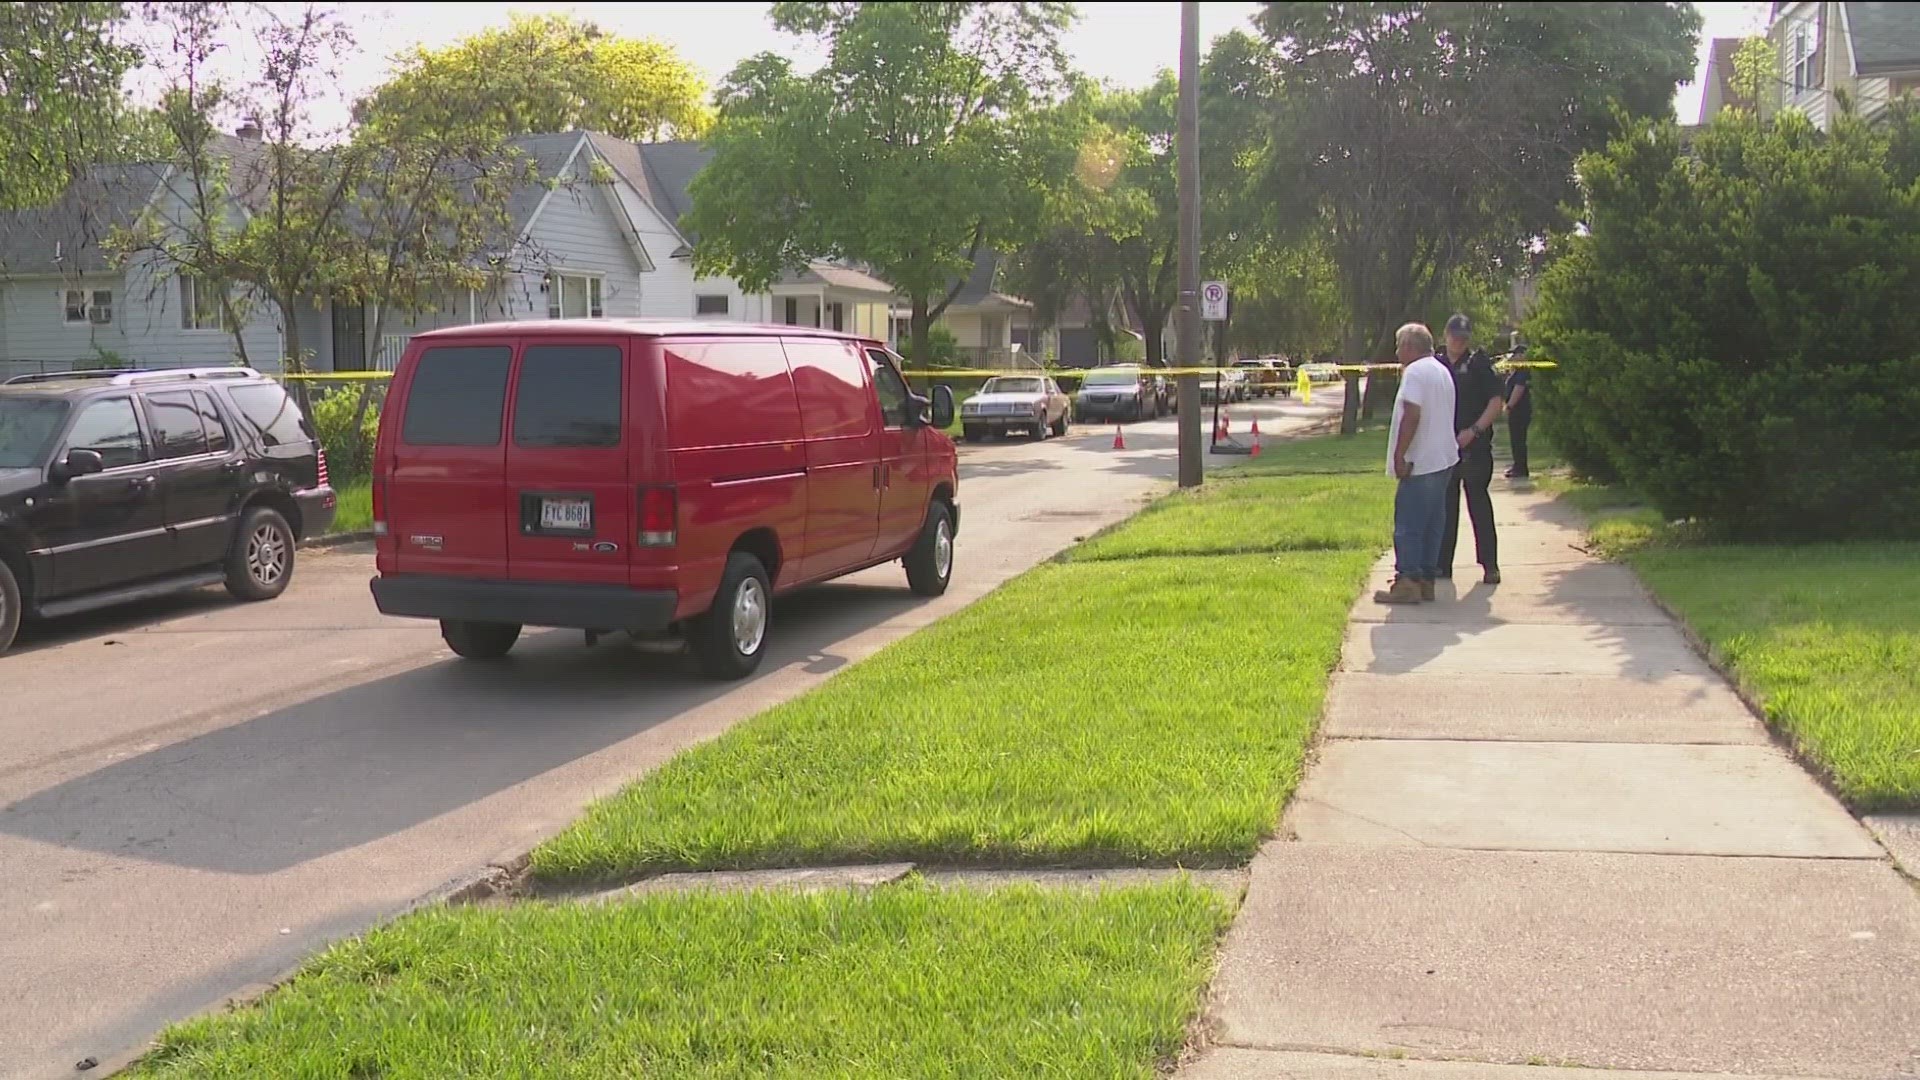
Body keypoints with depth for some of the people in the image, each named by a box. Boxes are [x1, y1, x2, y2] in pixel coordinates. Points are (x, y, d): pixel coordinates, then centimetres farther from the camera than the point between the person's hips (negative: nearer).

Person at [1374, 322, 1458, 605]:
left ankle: (1407, 582, -5)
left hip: (1420, 463, -10)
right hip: (1443, 460, 10)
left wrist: (1399, 455, -20)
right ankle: (1425, 580, 15)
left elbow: (1412, 414, -22)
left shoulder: (1415, 372, -12)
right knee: (1432, 523, 11)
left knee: (1408, 525, -5)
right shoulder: (1442, 371, 18)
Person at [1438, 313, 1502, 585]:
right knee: (1445, 507, 8)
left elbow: (1496, 402, -7)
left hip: (1474, 448, -4)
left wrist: (1474, 430, -15)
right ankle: (1442, 564, 14)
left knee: (1479, 503, -3)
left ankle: (1490, 564, 2)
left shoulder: (1479, 364, -1)